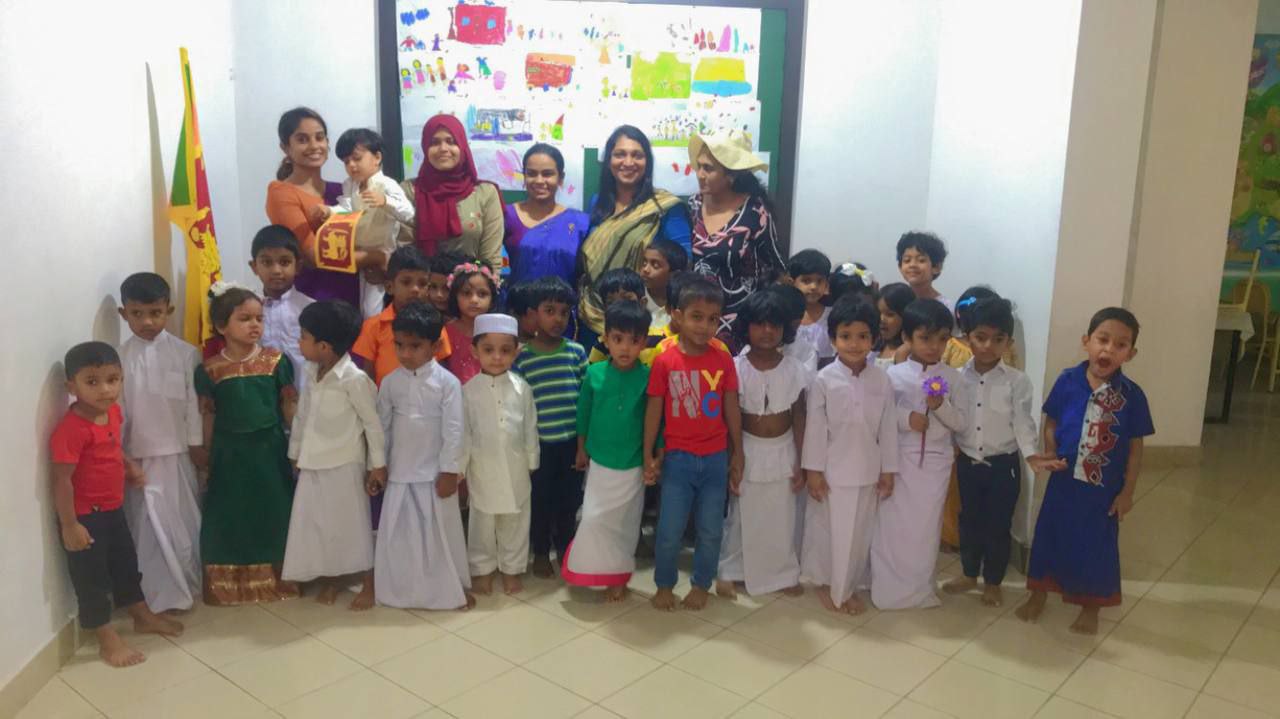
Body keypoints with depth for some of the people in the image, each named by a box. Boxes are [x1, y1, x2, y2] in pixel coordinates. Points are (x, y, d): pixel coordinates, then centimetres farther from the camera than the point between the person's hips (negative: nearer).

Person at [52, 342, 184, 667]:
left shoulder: (112, 412, -2)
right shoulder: (71, 428, -28)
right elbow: (62, 480, -24)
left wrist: (130, 466, 5)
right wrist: (69, 525, -22)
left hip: (113, 509, 9)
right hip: (85, 516, -9)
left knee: (126, 564, 23)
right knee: (91, 577, 7)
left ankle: (143, 617, 41)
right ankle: (108, 641, 19)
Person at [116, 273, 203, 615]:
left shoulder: (184, 353, -4)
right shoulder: (120, 357, -5)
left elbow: (194, 402, 0)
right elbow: (116, 407, -2)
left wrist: (197, 445, 1)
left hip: (177, 452, 1)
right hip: (138, 455, -1)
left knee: (184, 521, 11)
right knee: (150, 525, 5)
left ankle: (186, 585, 29)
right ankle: (159, 593, 18)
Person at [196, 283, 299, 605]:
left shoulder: (276, 361, -4)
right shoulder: (210, 370, -3)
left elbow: (289, 407, 0)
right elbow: (208, 416, 2)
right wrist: (206, 456, 4)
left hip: (270, 449, 0)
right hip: (230, 453, 0)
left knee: (274, 515, 8)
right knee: (230, 518, 7)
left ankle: (277, 580, 24)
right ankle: (229, 586, 22)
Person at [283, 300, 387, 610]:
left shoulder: (354, 379, -20)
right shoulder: (312, 374, 3)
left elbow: (373, 423, -15)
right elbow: (302, 416, 13)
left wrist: (378, 464, -12)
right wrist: (295, 453, 17)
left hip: (345, 465, -7)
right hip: (313, 464, 7)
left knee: (352, 524, 4)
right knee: (317, 524, 14)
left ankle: (369, 583, 20)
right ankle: (332, 578, 32)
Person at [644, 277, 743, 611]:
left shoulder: (723, 361, -3)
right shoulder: (664, 362, -8)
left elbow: (732, 409, 3)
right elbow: (653, 410, -2)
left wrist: (737, 454, 6)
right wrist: (648, 455, 0)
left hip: (715, 458, 2)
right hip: (678, 458, -1)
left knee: (711, 530, 11)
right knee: (669, 530, 5)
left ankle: (701, 585, 30)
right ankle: (664, 585, 26)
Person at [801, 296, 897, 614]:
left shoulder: (882, 380, -3)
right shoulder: (824, 380, -10)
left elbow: (888, 427, 1)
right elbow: (815, 427, -8)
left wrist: (888, 470, 2)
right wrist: (813, 469, -8)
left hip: (867, 471, 2)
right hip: (831, 470, -2)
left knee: (860, 531, 12)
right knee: (827, 528, 9)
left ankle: (850, 586, 29)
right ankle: (826, 584, 28)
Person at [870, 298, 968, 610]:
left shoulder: (952, 378, 0)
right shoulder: (894, 374, -5)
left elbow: (962, 423, 0)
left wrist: (941, 406, -18)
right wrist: (906, 417, -17)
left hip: (936, 461, 1)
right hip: (900, 458, -1)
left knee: (926, 526, 8)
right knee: (893, 523, 2)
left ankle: (919, 588, 24)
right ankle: (890, 587, 17)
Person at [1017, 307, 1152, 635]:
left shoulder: (1132, 395, -11)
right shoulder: (1067, 381, -9)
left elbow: (1135, 448, -4)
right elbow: (1051, 423, 3)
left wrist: (1127, 492, -3)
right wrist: (1050, 454, -14)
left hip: (1104, 488, -1)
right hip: (1064, 480, 1)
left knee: (1096, 545, 11)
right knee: (1050, 535, 14)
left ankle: (1091, 607, 31)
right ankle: (1038, 594, 35)